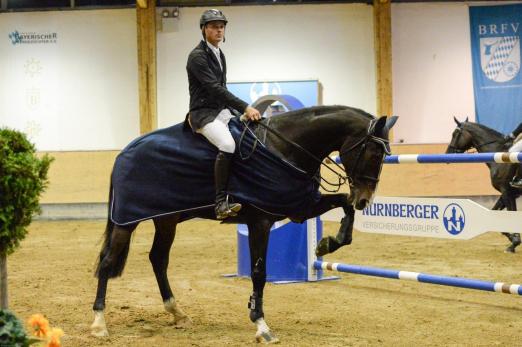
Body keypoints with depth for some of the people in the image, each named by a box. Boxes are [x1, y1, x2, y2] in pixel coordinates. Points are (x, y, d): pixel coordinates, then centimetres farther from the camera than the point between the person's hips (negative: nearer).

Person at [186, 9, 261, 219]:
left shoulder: (219, 55, 17)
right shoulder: (197, 56, -11)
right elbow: (214, 88, -21)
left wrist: (238, 112, 12)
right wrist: (244, 107, -24)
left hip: (223, 111, 9)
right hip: (204, 114, -9)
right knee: (227, 144, -34)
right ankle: (221, 202, -33)